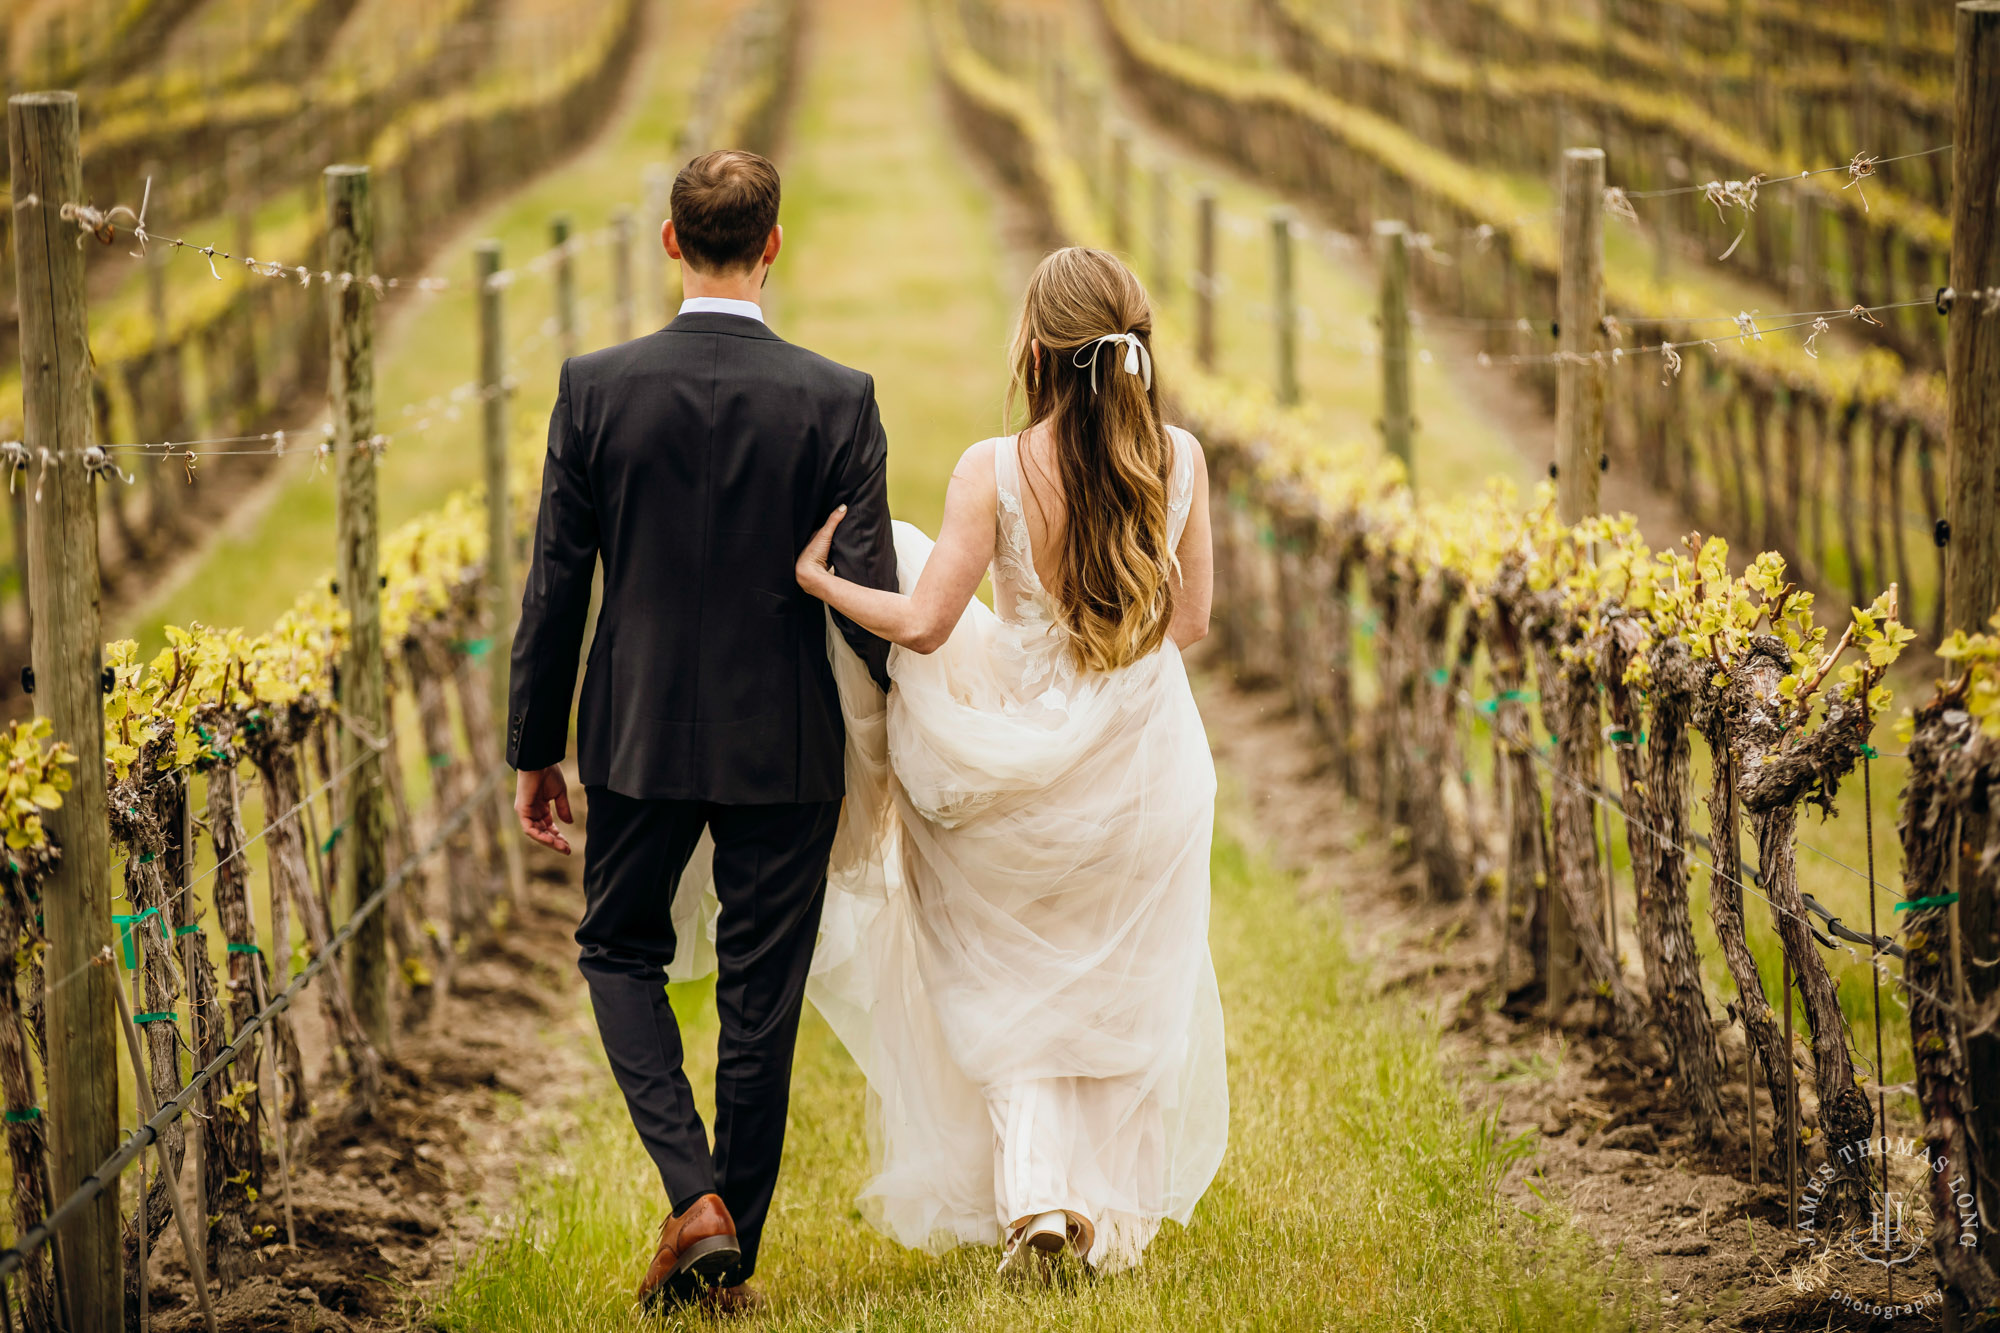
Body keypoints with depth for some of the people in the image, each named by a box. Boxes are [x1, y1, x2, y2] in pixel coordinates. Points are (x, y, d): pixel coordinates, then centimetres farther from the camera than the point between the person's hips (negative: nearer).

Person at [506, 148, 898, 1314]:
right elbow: (866, 597, -8)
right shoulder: (837, 400, -10)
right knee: (762, 1001, 10)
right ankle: (734, 1261, 17)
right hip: (785, 747, 0)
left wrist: (536, 750, 7)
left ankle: (695, 1197, 1)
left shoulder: (597, 389, -8)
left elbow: (556, 587, -3)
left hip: (640, 737, 0)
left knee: (621, 951, 19)